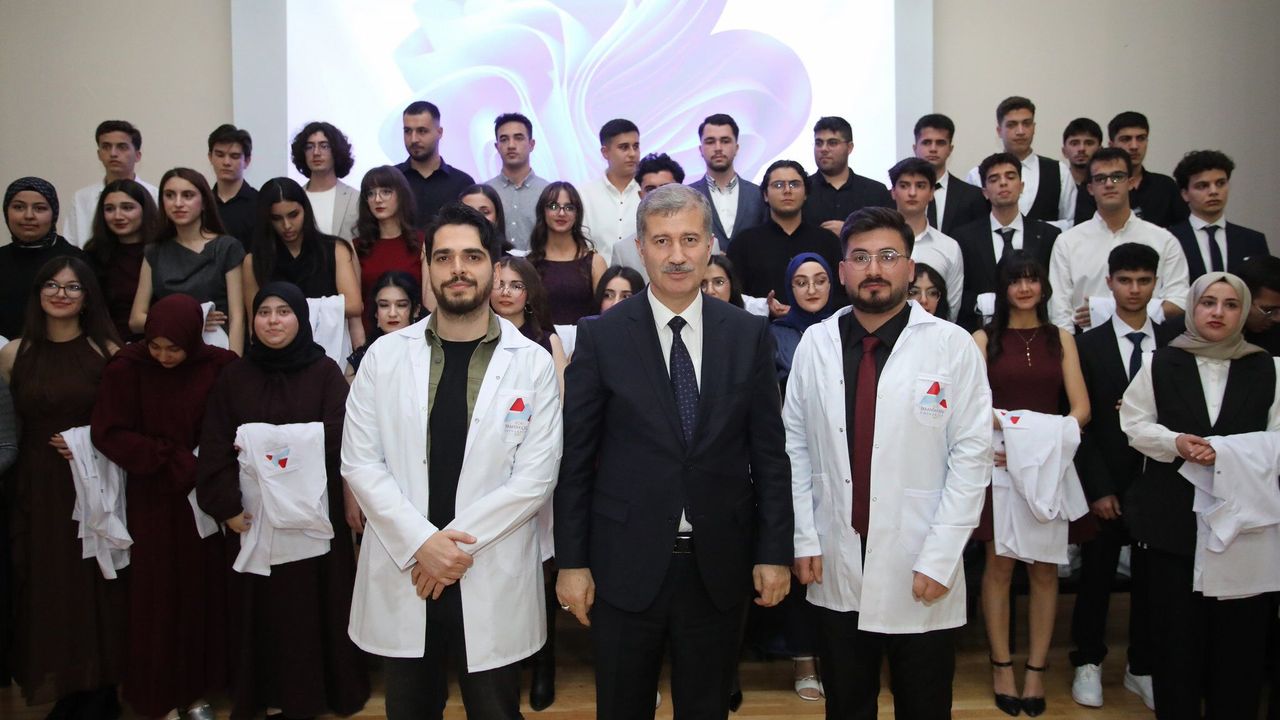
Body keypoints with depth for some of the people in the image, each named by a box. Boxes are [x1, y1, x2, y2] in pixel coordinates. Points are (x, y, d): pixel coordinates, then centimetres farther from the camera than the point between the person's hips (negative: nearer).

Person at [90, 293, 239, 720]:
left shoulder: (220, 367, -7)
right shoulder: (127, 369, -9)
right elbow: (108, 433, -10)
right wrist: (172, 461, -15)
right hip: (152, 501, -1)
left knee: (202, 590, 9)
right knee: (158, 595, 6)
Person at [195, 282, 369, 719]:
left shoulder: (324, 372, 0)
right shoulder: (234, 377, 6)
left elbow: (336, 439, -9)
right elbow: (214, 449, 0)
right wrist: (226, 506, -12)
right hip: (254, 514, 2)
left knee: (314, 604, 4)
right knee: (262, 608, 7)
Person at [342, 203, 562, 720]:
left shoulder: (532, 363, -3)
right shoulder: (385, 355, 2)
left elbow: (536, 476, -8)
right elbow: (360, 462, -2)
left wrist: (458, 540, -14)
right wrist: (421, 543, -13)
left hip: (493, 580, -1)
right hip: (400, 573, 2)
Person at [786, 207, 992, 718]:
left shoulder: (952, 345, -6)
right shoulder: (815, 342, 1)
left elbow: (971, 455, -8)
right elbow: (796, 446, 4)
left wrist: (939, 559, -11)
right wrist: (803, 540, 0)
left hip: (920, 577, -2)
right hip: (834, 568, 2)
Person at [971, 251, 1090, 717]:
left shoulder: (1060, 338, 9)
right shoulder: (985, 338, 3)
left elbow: (1081, 407, 1)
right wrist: (1002, 424, -25)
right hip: (999, 462, -2)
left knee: (1045, 569, 5)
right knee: (999, 566, 2)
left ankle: (1036, 669, 16)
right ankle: (1001, 666, 14)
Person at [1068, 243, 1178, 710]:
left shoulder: (1177, 342, 3)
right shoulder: (1088, 345, -2)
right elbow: (1080, 423, -4)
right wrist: (1098, 488, -8)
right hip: (1107, 484, -1)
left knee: (1151, 576, 10)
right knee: (1097, 574, 8)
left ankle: (1142, 668, 27)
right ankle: (1088, 661, 24)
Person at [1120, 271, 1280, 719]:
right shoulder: (1161, 364, 5)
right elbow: (1135, 423, 5)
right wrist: (1175, 443, -12)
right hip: (1174, 514, 0)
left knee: (1241, 625, 3)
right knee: (1176, 623, 6)